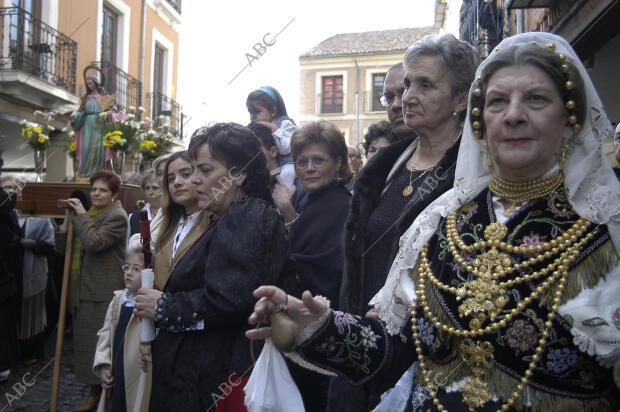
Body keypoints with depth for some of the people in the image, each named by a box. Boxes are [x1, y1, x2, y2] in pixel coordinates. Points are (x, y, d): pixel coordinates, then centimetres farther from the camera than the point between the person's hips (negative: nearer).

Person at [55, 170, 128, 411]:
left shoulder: (117, 217, -10)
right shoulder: (88, 215, 15)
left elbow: (94, 243, -24)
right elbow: (62, 248, 12)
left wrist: (80, 215, -13)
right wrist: (68, 220, 0)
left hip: (107, 293, -8)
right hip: (86, 290, 8)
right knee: (86, 340, 13)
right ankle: (95, 391, 25)